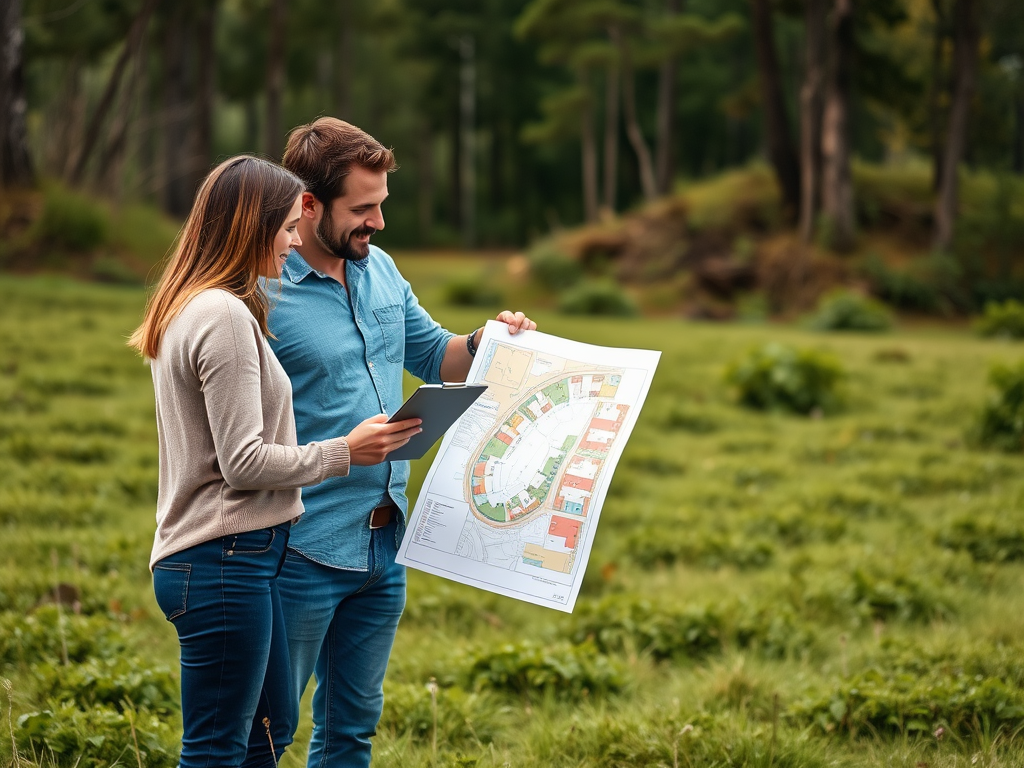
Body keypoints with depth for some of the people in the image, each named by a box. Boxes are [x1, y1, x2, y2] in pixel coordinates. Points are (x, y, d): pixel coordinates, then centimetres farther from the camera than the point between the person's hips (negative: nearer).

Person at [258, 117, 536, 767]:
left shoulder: (380, 269, 8)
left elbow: (433, 356, 21)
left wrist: (488, 341, 2)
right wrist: (343, 451, -22)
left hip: (385, 544, 7)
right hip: (303, 554, -7)